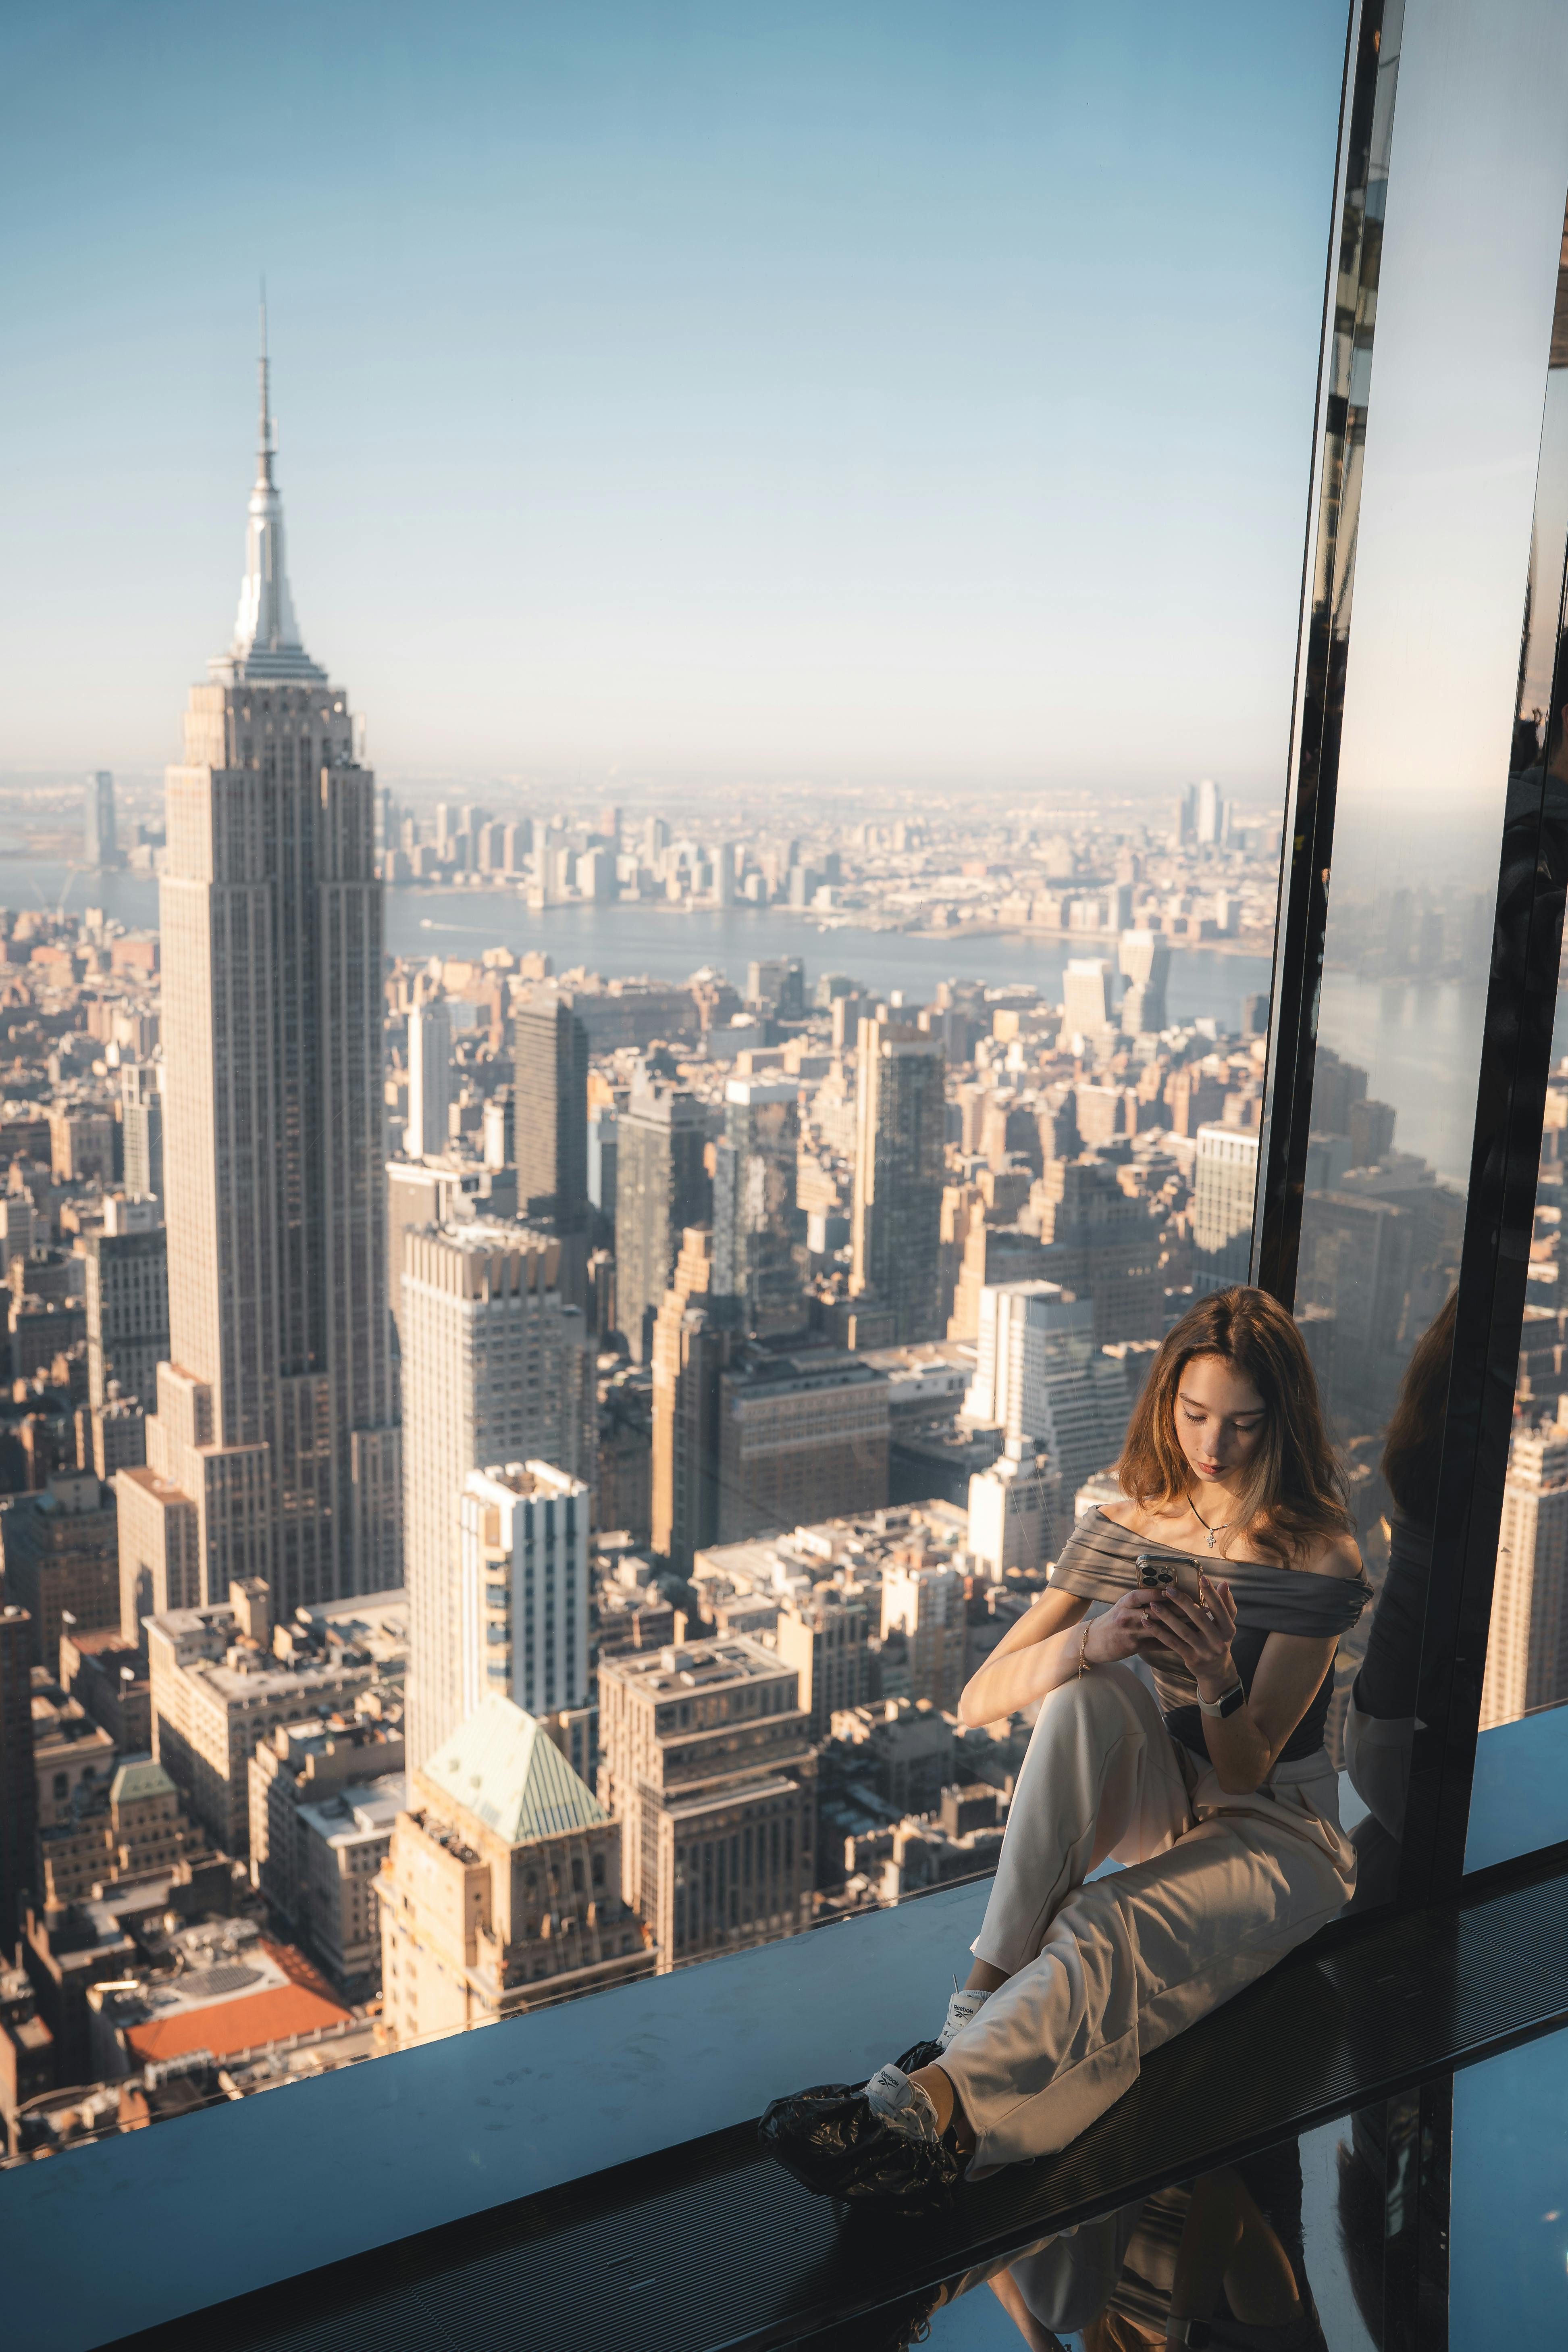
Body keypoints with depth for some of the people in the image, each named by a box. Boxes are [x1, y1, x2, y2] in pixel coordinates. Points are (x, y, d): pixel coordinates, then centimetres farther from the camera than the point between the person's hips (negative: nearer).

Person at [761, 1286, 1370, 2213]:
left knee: (1108, 1930, -36)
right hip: (1153, 1800, 4)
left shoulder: (1319, 1561, -12)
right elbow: (979, 1701, -10)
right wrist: (1089, 1640, -30)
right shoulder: (1123, 1530, -2)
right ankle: (986, 2001, -36)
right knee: (1088, 1694, -32)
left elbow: (1246, 1771, -14)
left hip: (1274, 1831, -3)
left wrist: (1217, 1682, -36)